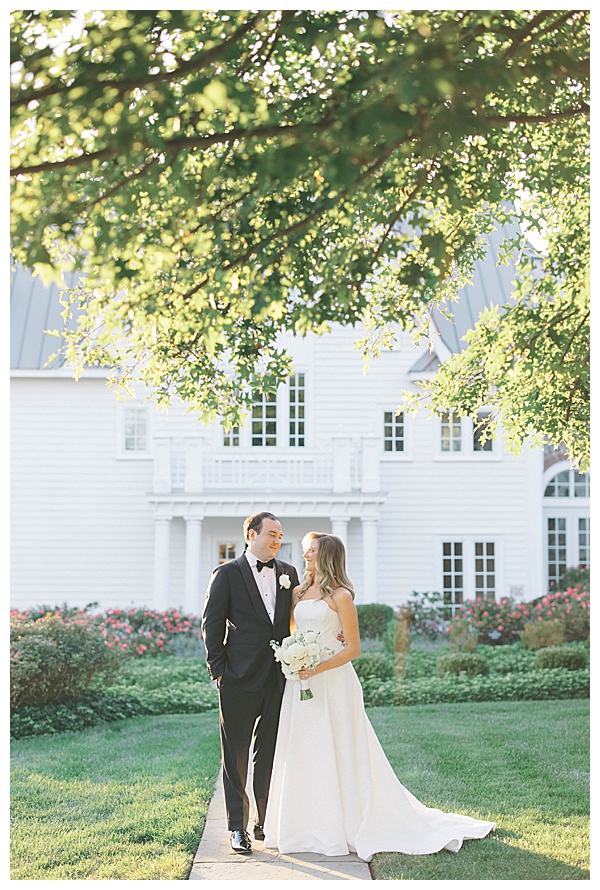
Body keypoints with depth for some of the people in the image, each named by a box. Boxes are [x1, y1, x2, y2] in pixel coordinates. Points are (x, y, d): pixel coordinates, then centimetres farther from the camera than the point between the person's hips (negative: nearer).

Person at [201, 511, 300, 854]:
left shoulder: (289, 573, 11)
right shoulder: (227, 574, -2)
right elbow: (211, 626, -1)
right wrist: (219, 671, -6)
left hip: (279, 680, 4)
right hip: (240, 681, -4)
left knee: (271, 754, 11)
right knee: (237, 755, 4)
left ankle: (267, 822, 22)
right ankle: (238, 827, 13)